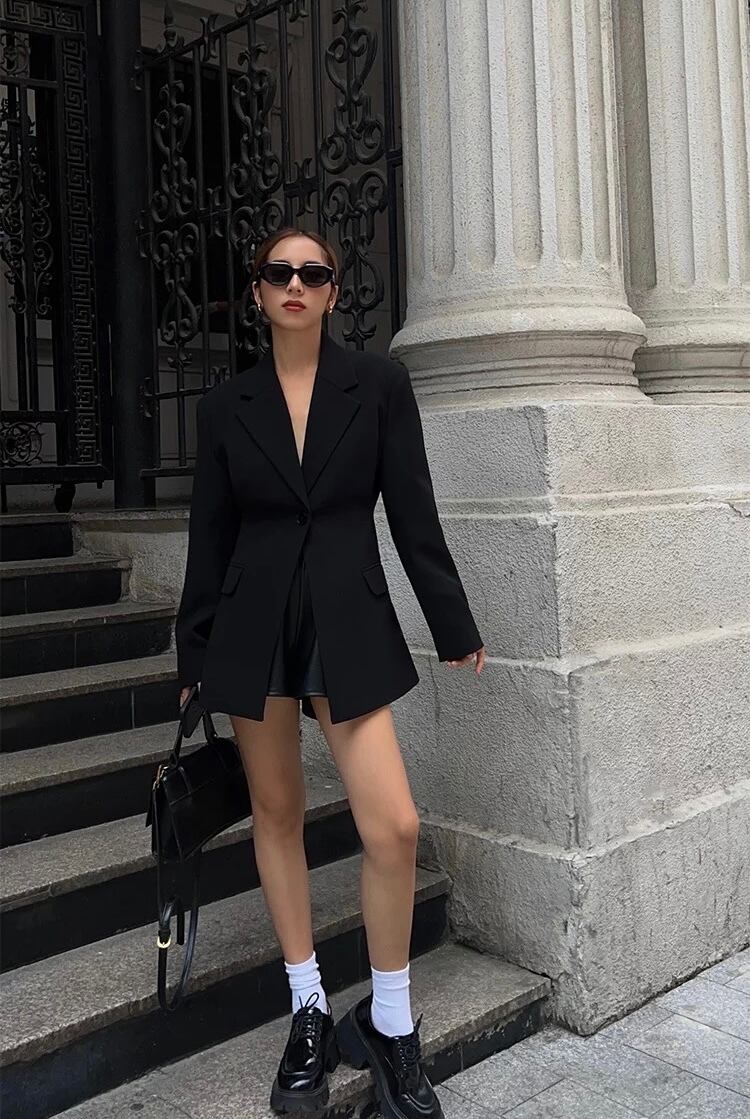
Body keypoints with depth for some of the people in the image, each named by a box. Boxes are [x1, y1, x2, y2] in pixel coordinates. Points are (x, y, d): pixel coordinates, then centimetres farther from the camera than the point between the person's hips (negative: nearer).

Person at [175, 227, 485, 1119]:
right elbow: (209, 539, 8)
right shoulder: (225, 406, 5)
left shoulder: (379, 384, 1)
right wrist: (194, 659, 9)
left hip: (349, 622, -2)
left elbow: (413, 515, 1)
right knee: (276, 812, 9)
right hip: (253, 625, 2)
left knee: (394, 827, -9)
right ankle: (309, 1013, 27)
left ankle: (388, 1026, 14)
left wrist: (454, 627, 1)